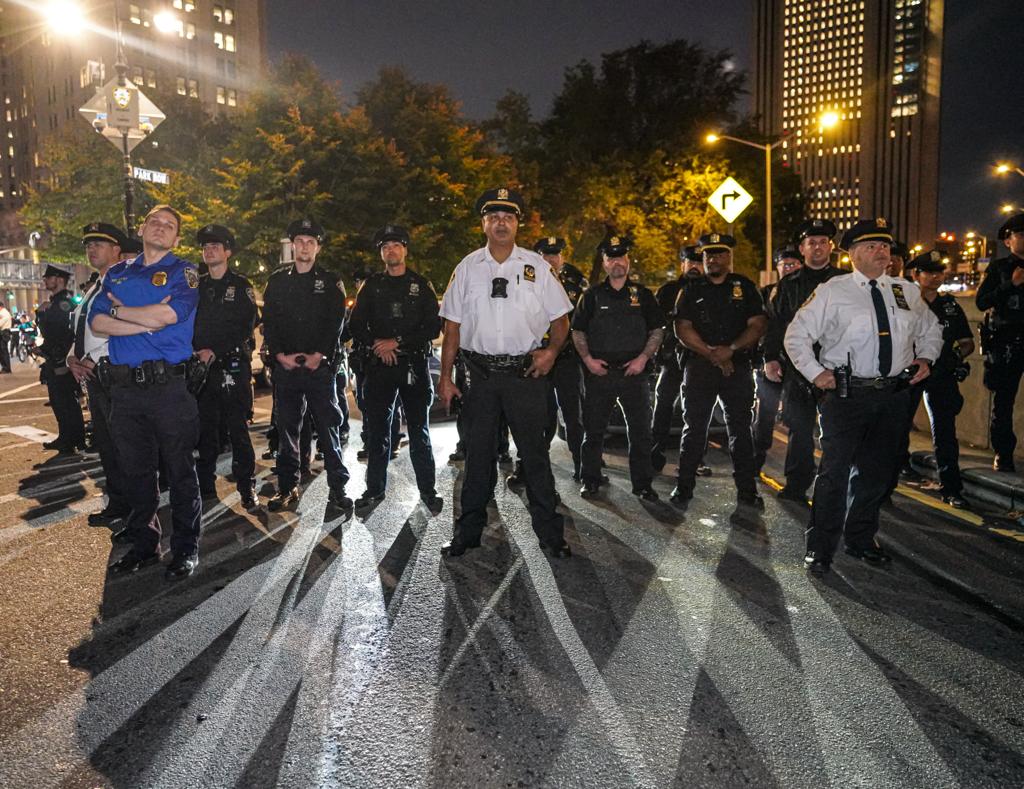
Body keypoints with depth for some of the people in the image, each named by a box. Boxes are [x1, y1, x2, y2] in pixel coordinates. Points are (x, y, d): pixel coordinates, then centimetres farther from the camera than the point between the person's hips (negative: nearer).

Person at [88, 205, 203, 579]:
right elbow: (97, 322, 3)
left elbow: (170, 314, -14)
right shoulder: (117, 273, 16)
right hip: (124, 389, 5)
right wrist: (148, 322, -10)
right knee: (136, 471, 12)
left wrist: (119, 310, -1)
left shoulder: (184, 272, 4)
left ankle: (186, 548, 13)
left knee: (180, 471, 2)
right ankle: (144, 544, 24)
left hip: (169, 386, -4)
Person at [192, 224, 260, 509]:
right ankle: (205, 485, 17)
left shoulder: (241, 286, 3)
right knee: (205, 429, 8)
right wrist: (194, 352, -3)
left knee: (238, 429, -3)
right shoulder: (196, 285, 16)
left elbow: (246, 328, -7)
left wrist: (215, 352, -13)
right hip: (201, 367, 4)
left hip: (233, 366, -4)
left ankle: (247, 487, 3)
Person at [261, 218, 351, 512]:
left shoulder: (330, 281, 6)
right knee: (286, 428, 6)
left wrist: (319, 356, -11)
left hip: (320, 365, -2)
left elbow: (336, 322, -1)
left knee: (328, 427, -2)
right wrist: (280, 355, -6)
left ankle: (337, 488, 5)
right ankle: (288, 488, 15)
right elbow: (269, 321, 7)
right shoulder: (277, 280, 12)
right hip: (285, 365, 2)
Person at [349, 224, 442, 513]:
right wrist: (378, 345, -9)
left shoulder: (421, 285, 5)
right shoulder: (371, 285, 10)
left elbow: (433, 327, -2)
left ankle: (427, 490, 10)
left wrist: (398, 342, -11)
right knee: (377, 429, 6)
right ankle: (375, 488, 17)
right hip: (378, 366, 2)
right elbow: (356, 325, 8)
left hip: (414, 365, -2)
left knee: (419, 431, 2)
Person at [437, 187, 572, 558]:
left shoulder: (537, 266, 4)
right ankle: (468, 531, 21)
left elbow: (560, 318, 8)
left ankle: (549, 532, 15)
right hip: (479, 371, 1)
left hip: (526, 372, -1)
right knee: (478, 453, 9)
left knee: (534, 452, 4)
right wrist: (446, 376, 3)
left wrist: (551, 351, -11)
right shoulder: (467, 267, 7)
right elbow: (453, 325, 7)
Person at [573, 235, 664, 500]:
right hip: (599, 372, 0)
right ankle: (590, 481, 16)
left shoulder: (642, 295, 9)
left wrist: (643, 358, -6)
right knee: (593, 430, 4)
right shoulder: (592, 296, 8)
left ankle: (642, 483, 13)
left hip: (635, 372, 0)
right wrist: (587, 359, -5)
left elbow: (657, 331, 8)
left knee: (640, 431, 2)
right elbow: (578, 332, 9)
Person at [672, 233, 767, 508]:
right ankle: (684, 486, 10)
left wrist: (731, 349, -15)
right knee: (694, 428, 3)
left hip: (738, 367, 0)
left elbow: (757, 326, 0)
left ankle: (747, 489, 13)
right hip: (699, 367, 0)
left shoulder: (745, 287, 8)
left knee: (740, 429, 5)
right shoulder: (692, 290, 7)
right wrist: (712, 354, -12)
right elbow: (682, 329, -2)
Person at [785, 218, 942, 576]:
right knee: (835, 470, -5)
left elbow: (931, 329, 27)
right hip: (846, 395, -5)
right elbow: (797, 335, -1)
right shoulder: (833, 291, -2)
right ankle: (820, 547, 7)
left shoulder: (906, 291, 12)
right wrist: (815, 373, -9)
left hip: (894, 396, 5)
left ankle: (861, 539, 30)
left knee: (877, 470, 14)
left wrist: (925, 359, 9)